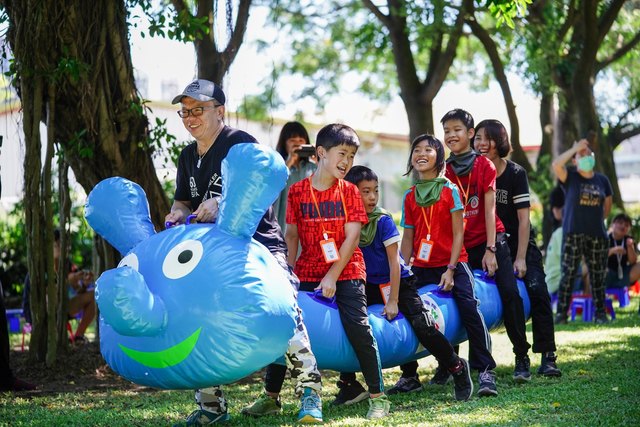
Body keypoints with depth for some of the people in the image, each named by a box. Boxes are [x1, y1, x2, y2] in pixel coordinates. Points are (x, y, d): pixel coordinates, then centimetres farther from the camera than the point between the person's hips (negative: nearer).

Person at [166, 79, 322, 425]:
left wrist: (220, 204, -34)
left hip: (261, 244, -7)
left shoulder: (241, 143, -7)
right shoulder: (188, 157, 16)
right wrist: (177, 214, -8)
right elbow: (183, 201, 17)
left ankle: (309, 390, -11)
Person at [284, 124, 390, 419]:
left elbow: (352, 237, -7)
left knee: (358, 329, -10)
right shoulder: (297, 191, 2)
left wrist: (333, 275, -14)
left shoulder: (349, 191, 0)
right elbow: (291, 234, 4)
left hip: (346, 273, -1)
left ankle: (377, 396, 0)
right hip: (307, 274, 1)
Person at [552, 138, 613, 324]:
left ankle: (600, 313, 16)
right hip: (573, 235, -3)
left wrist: (596, 220, 12)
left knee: (598, 276, 8)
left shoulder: (602, 180, 9)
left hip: (597, 235, 3)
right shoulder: (570, 177, -1)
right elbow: (556, 165, -21)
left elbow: (607, 206, 21)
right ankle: (561, 313, 0)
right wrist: (575, 148, -15)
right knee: (568, 274, -4)